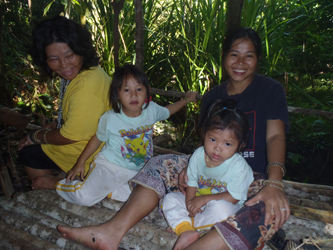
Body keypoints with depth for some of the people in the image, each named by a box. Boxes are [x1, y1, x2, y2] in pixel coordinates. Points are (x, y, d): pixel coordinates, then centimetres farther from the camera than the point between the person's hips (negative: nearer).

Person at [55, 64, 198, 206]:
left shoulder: (152, 110, -6)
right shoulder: (110, 119, -13)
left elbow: (167, 111, 17)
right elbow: (97, 139, 3)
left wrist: (187, 99, 24)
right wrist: (81, 162, 2)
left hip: (138, 170, 4)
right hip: (110, 166, -4)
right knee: (84, 197, -22)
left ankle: (108, 190, -4)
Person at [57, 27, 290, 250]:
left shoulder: (270, 89, -3)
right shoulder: (213, 96, 9)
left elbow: (275, 135, -15)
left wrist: (274, 183, -31)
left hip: (254, 176, -3)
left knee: (273, 208, -37)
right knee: (161, 165, -14)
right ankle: (113, 230, -29)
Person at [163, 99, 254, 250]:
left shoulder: (239, 166, -21)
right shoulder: (198, 155, -8)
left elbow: (233, 197, -19)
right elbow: (192, 182, 1)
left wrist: (204, 199, -22)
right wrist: (190, 203, -16)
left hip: (226, 205, -5)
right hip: (198, 203, 5)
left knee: (220, 207, -38)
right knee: (170, 198, -7)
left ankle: (189, 224, -15)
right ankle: (186, 231, -24)